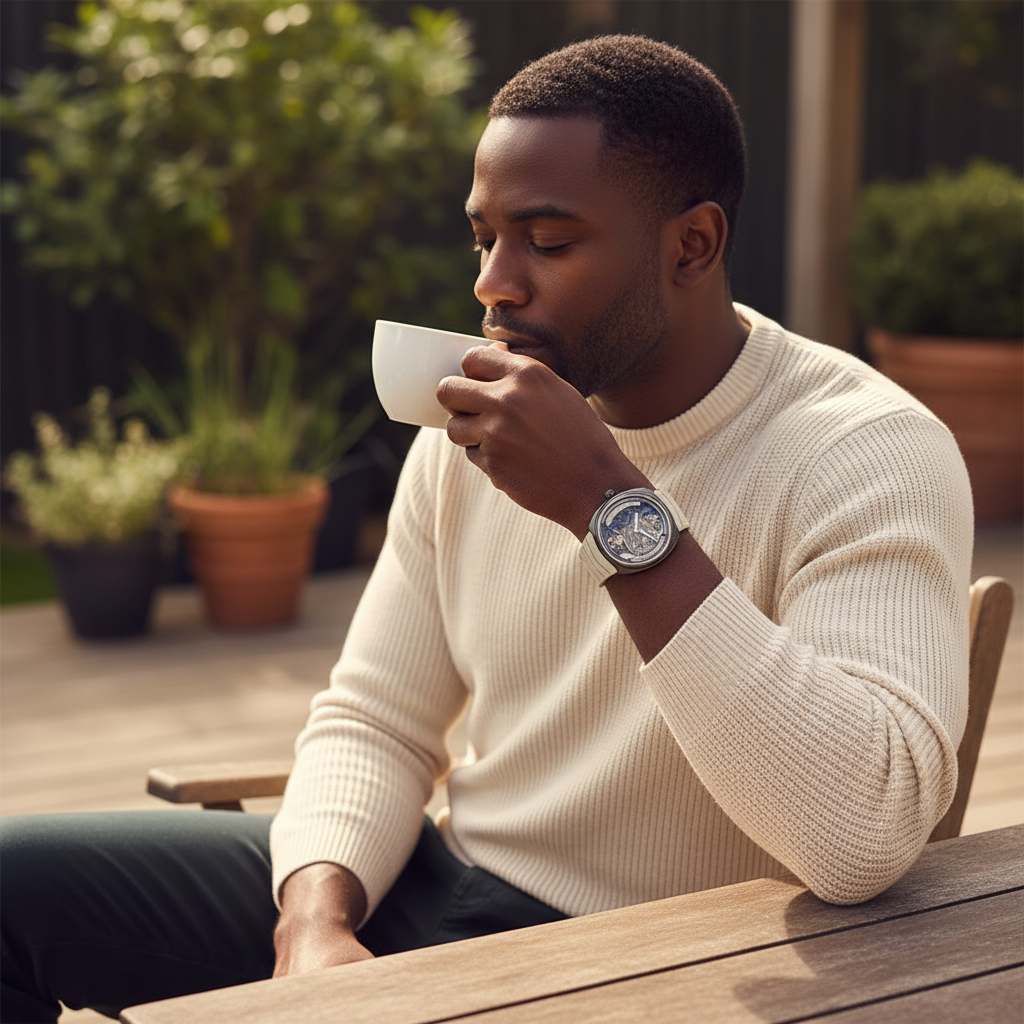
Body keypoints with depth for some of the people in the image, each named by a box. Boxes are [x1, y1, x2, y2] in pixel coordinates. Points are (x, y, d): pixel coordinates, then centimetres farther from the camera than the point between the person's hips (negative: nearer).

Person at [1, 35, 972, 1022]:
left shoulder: (870, 452, -18)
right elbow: (375, 718, 6)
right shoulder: (473, 429, 2)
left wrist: (611, 507, -32)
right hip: (445, 880, 6)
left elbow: (865, 836, -31)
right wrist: (318, 917, -15)